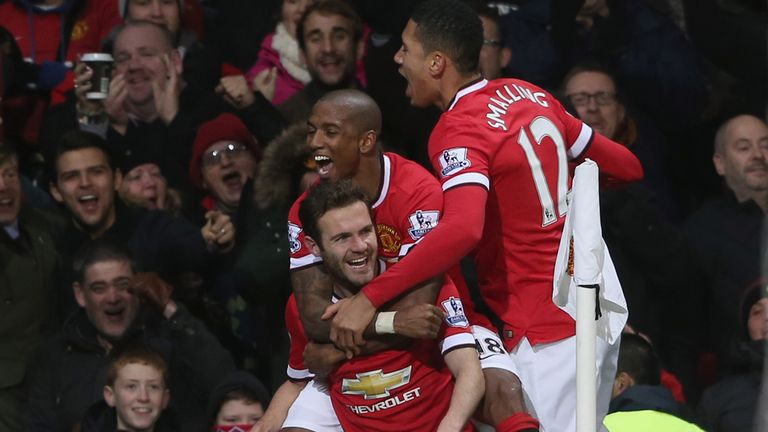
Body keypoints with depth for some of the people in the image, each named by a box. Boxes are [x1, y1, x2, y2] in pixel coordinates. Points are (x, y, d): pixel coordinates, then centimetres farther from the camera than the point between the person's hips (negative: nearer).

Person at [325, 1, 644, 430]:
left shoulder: (459, 129, -16)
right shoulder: (529, 95, 8)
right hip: (592, 312, 9)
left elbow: (462, 229, -34)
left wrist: (370, 298, -31)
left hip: (547, 333, -9)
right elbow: (626, 166, 16)